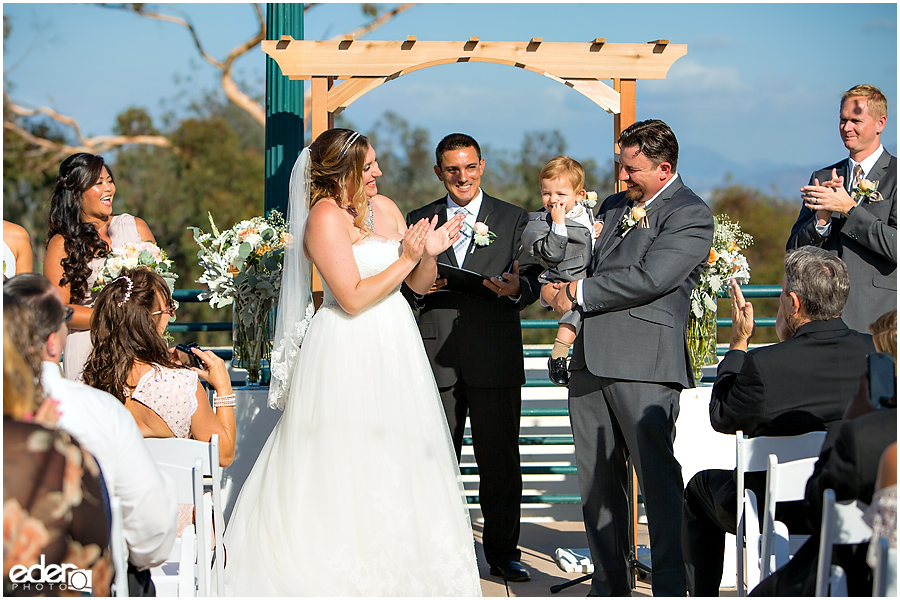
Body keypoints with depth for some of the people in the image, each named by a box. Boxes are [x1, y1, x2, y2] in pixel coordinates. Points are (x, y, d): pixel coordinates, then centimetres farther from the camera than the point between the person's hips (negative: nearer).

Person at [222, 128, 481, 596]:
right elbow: (353, 298, -20)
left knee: (399, 457, 10)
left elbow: (420, 285, 13)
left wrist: (429, 253, -7)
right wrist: (405, 260, -14)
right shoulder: (326, 218, -13)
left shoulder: (384, 208, 9)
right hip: (349, 352, -7)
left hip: (394, 348, 8)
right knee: (351, 463, -4)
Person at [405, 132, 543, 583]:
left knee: (500, 462, 1)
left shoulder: (514, 220, 10)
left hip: (495, 359, -1)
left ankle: (503, 554, 10)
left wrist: (517, 287, -21)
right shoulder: (419, 221, 13)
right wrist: (419, 286, -11)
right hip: (436, 356, 1)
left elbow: (533, 280, 2)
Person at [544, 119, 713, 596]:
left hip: (644, 364, -7)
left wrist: (580, 293, -5)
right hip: (590, 359, 8)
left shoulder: (690, 214, -4)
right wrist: (563, 290, -1)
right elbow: (587, 266, 24)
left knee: (658, 478, -8)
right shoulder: (613, 206, 21)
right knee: (596, 481, 9)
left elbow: (650, 278, -14)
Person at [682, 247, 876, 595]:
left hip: (779, 515, -4)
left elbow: (722, 419, -4)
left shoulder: (764, 364, -24)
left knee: (700, 488, 27)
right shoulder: (875, 352, -12)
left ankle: (702, 596, 32)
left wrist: (739, 342, 4)